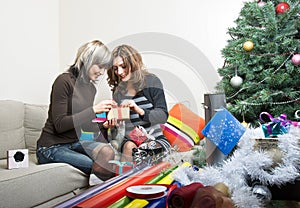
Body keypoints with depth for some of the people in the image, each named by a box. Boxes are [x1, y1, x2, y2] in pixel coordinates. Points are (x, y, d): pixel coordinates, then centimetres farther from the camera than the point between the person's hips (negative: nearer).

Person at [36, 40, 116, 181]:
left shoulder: (91, 88, 11)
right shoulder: (64, 81, -13)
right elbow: (60, 124, -18)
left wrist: (102, 123, 1)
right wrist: (94, 110, -21)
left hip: (76, 143, 7)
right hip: (52, 147, -7)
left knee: (107, 152, -24)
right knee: (102, 167, -23)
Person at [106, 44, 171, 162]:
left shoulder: (152, 81, -3)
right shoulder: (118, 89, 8)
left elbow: (163, 116, -14)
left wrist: (140, 110, -31)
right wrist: (112, 123, -10)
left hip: (154, 140, -2)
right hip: (128, 140, 3)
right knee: (129, 147, -30)